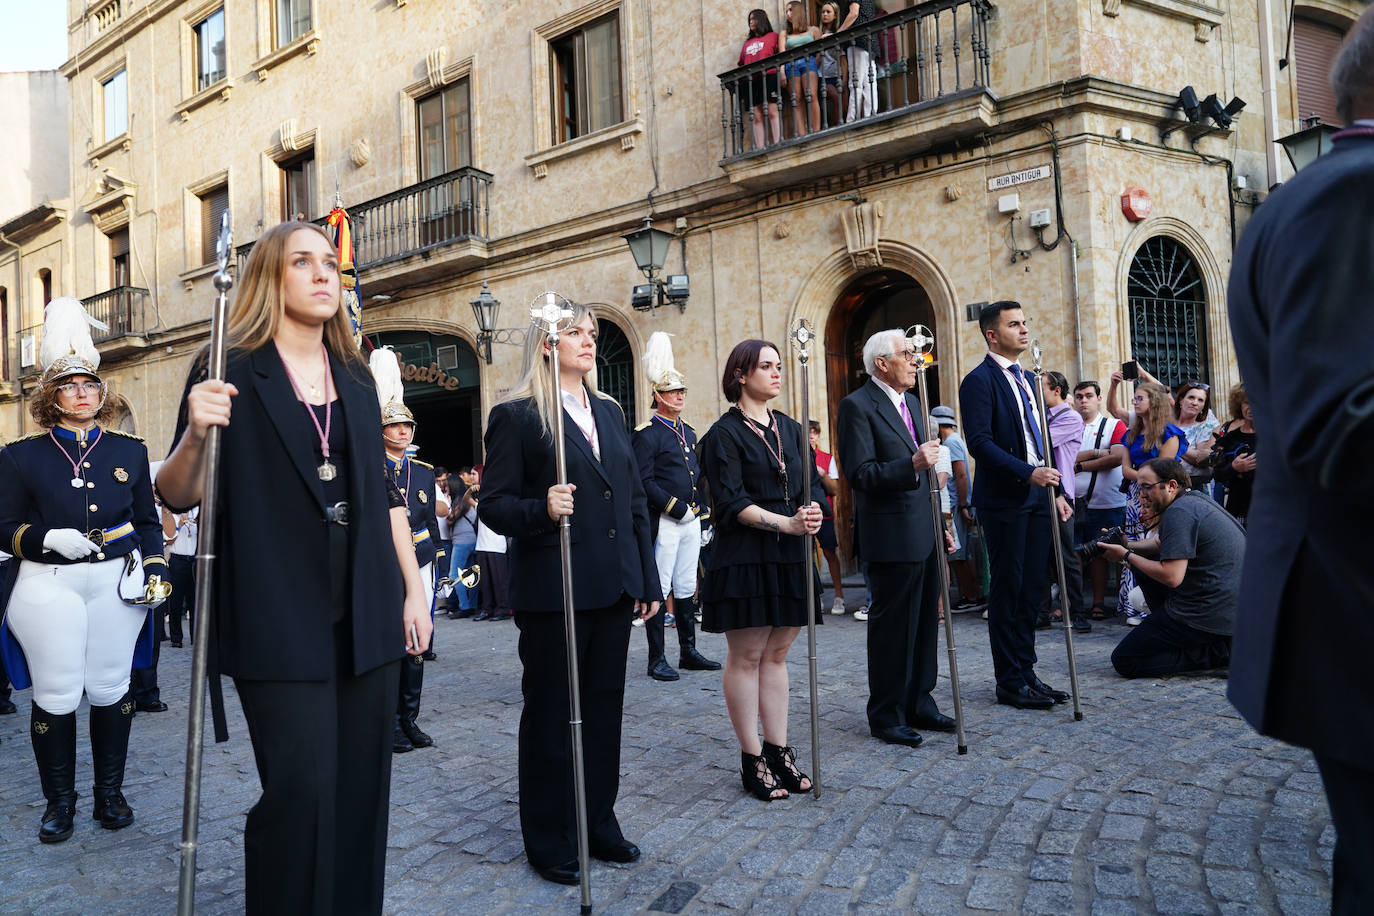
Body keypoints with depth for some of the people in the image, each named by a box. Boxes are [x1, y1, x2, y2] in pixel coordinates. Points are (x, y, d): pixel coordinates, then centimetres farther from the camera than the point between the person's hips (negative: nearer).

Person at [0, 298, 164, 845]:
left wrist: (154, 568, -2)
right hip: (48, 586, -2)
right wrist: (49, 538, -16)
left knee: (111, 687, 7)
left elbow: (149, 520, 12)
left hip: (117, 582, 2)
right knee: (56, 695, 1)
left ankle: (109, 794, 22)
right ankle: (59, 801, 18)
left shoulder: (130, 450, 10)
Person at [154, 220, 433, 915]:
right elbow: (178, 496, -3)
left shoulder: (356, 377, 12)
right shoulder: (232, 373, -2)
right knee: (302, 792, -5)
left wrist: (414, 587, 10)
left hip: (367, 613, 5)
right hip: (279, 617, -4)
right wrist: (196, 433, -23)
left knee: (362, 784, 10)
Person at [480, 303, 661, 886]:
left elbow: (635, 501, 14)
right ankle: (548, 841, 23)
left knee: (604, 709, 14)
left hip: (613, 589, 6)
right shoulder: (516, 416, -6)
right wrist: (542, 509, -27)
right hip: (552, 591, -6)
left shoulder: (609, 412, 13)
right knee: (551, 714, 7)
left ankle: (598, 824, 31)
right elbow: (494, 505, -8)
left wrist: (648, 578, 11)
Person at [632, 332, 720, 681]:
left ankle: (688, 652, 21)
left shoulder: (689, 433, 16)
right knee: (659, 590, -3)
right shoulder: (647, 434, -9)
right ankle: (657, 659, 3)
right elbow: (644, 482, -16)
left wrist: (700, 508, 10)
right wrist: (677, 509, -16)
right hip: (664, 522, -8)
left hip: (691, 521, 8)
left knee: (686, 588, 13)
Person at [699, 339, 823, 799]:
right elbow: (732, 502, -13)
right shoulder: (725, 433, -6)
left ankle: (778, 751, 19)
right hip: (744, 557, -6)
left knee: (776, 654, 11)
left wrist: (812, 512, -10)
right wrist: (786, 522, -22)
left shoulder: (791, 429, 14)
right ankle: (751, 759, 12)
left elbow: (806, 489, 13)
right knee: (746, 657, 2)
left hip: (789, 556, 6)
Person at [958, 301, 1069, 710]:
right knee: (1008, 589, -1)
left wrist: (1055, 487, 13)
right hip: (1004, 500, -8)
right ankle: (1010, 681, 9)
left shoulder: (1025, 379, 18)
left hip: (1035, 496, 8)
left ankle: (1026, 672, 21)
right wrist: (1028, 473, -23)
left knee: (1031, 587, 11)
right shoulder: (980, 381, -9)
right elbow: (980, 443, -18)